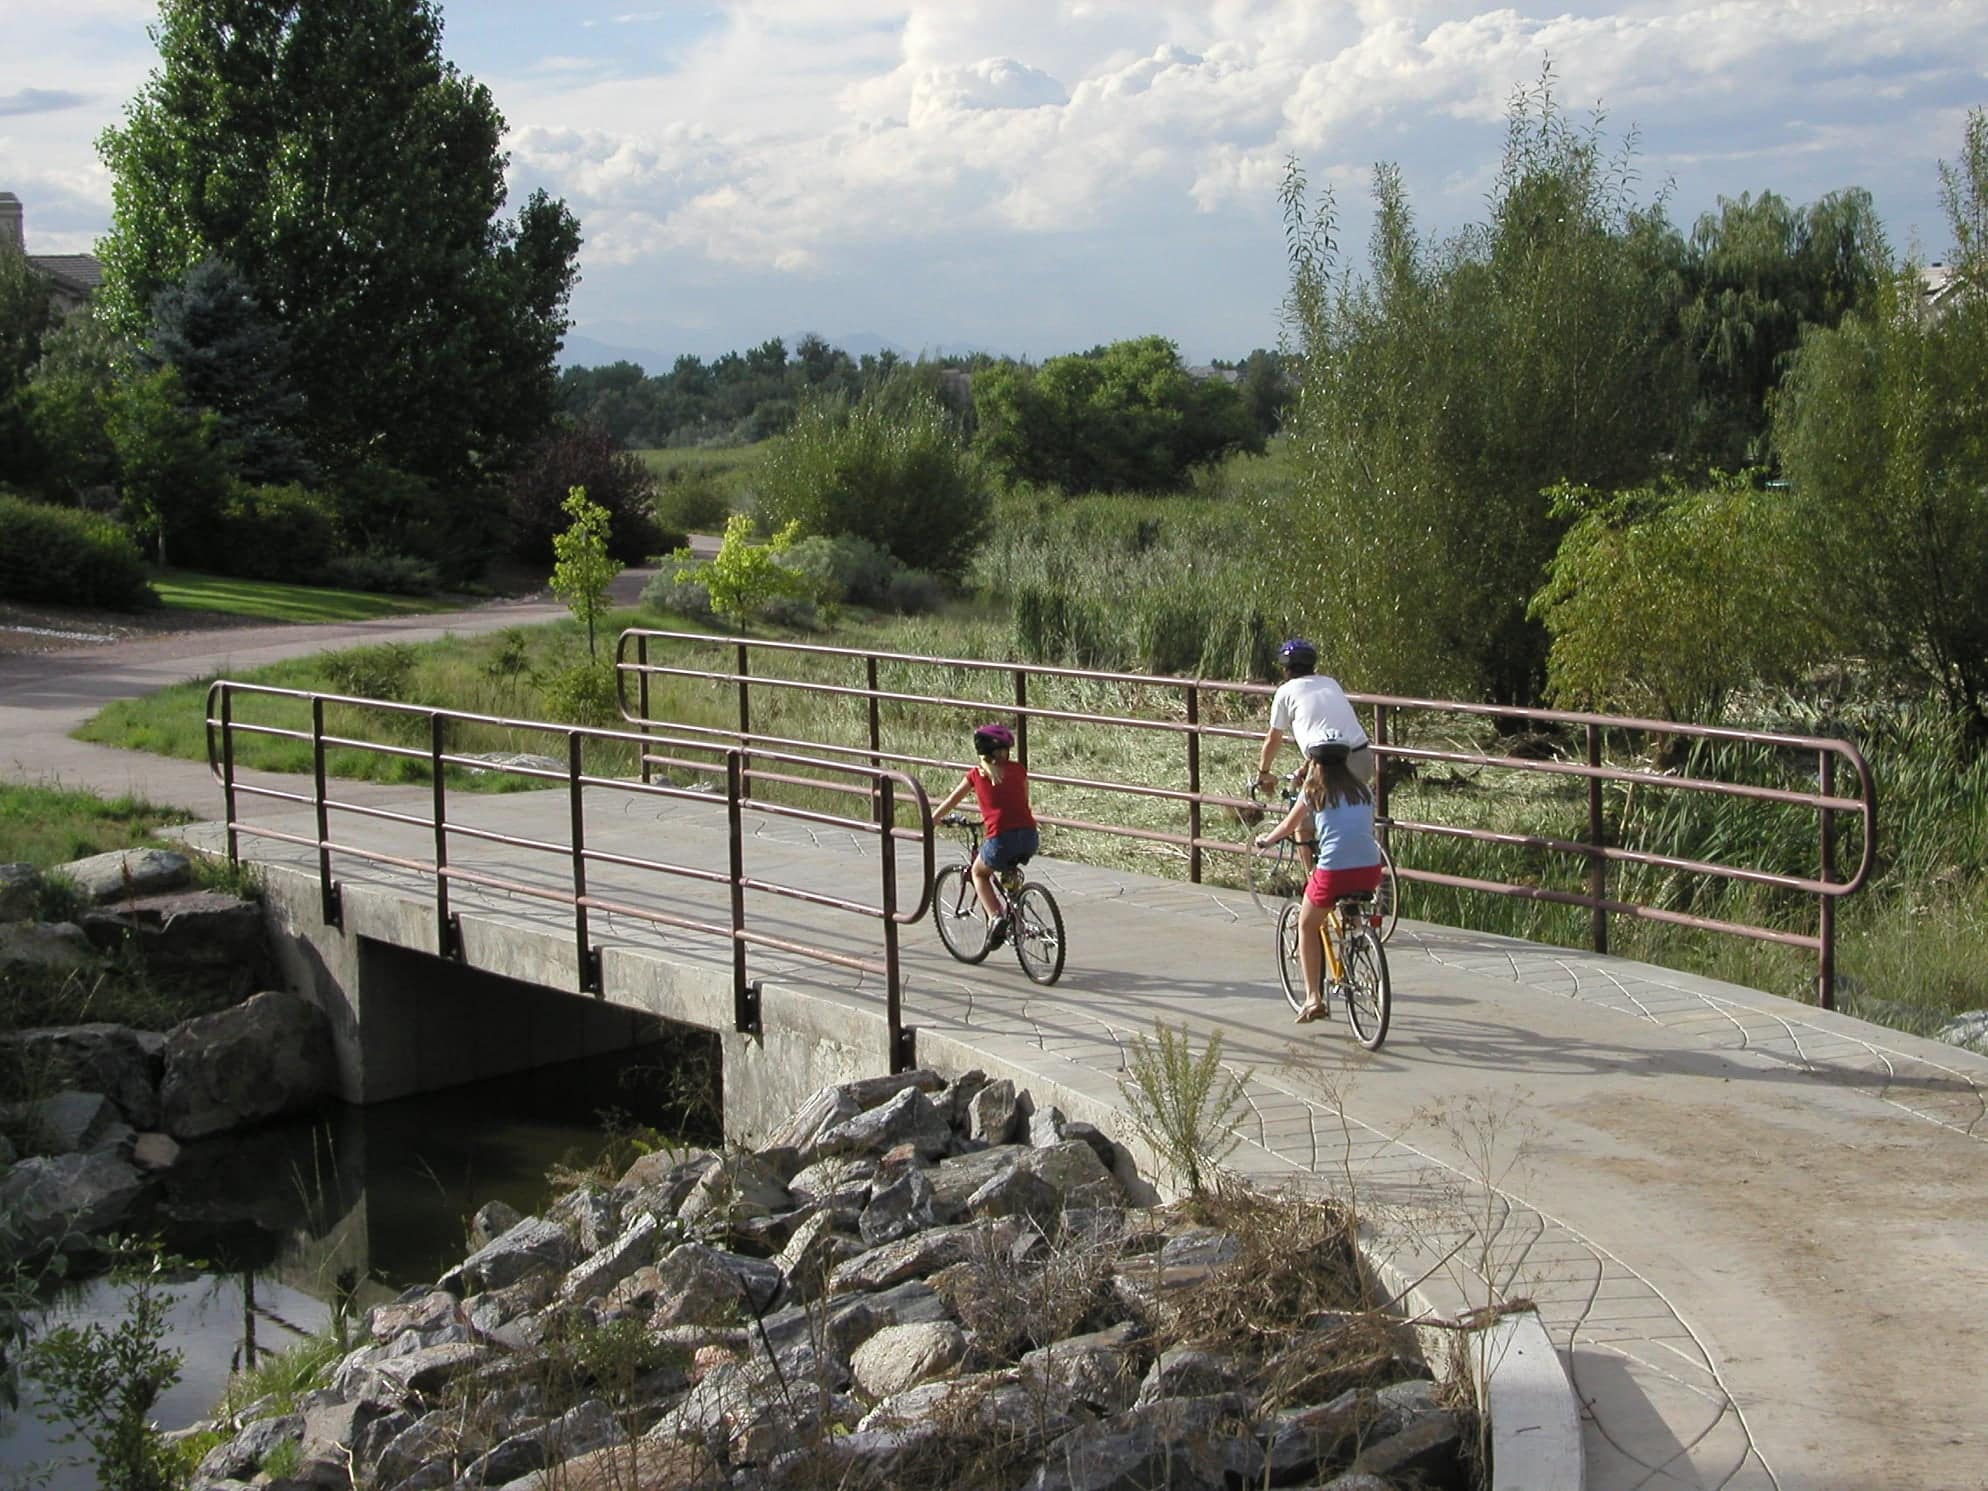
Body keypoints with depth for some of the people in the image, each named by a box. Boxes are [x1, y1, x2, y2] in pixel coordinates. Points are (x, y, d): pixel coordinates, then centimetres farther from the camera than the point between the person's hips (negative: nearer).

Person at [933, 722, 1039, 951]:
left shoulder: (976, 774, 12)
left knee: (979, 873, 26)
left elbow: (951, 801, 24)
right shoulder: (1018, 769, 13)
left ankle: (995, 917, 4)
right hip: (1029, 838, 3)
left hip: (1000, 839, -2)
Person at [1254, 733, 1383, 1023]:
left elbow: (1290, 827, 20)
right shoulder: (1363, 790, 15)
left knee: (1307, 926, 19)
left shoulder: (1314, 791, 7)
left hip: (1333, 871, -3)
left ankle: (1314, 998, 13)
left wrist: (1265, 840, 40)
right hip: (1370, 869, 4)